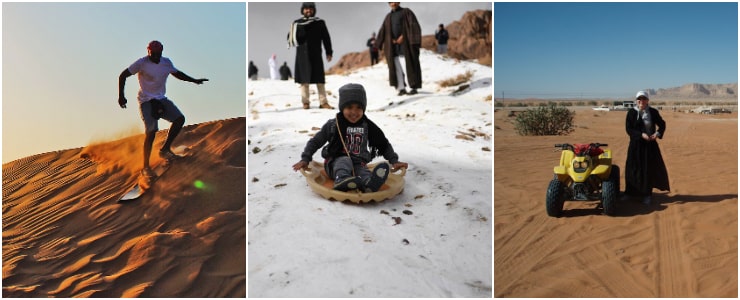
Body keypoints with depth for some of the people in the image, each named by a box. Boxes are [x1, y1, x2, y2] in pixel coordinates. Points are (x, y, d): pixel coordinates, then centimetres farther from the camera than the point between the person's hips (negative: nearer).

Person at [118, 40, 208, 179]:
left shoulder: (166, 62, 4)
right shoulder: (142, 63, -12)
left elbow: (177, 74, 23)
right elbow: (122, 76, -9)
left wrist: (194, 80, 19)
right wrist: (121, 96, -17)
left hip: (161, 99, 6)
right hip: (146, 101, -6)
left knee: (179, 118, -12)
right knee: (151, 132, -14)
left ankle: (165, 149, 3)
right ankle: (145, 168, -3)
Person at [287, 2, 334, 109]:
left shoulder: (320, 23, 8)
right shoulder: (297, 23, 7)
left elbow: (326, 38, 10)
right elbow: (291, 38, 4)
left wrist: (329, 52, 6)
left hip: (316, 54, 0)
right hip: (302, 55, 0)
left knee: (320, 80, -1)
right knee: (304, 80, 0)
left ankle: (323, 102, 1)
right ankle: (305, 102, 6)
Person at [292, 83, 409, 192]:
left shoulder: (368, 126, 4)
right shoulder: (333, 125, -1)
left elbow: (384, 145, 14)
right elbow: (315, 142, 7)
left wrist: (394, 161, 5)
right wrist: (305, 159, -2)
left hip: (358, 164, 1)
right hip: (336, 164, -1)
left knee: (363, 173, -33)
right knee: (345, 160, -34)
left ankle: (369, 183, -67)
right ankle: (342, 180, -65)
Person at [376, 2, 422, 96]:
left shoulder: (406, 12, 4)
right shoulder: (388, 16, 18)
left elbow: (413, 26, -7)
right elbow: (383, 31, 14)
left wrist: (403, 37, -16)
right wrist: (379, 45, 3)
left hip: (405, 44, -5)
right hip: (393, 46, 5)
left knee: (408, 66, -9)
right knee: (397, 67, 1)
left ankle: (414, 87, -5)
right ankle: (401, 88, 4)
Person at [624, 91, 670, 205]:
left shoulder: (653, 112, 2)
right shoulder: (631, 113, -3)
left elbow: (662, 124, 10)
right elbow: (628, 129, -8)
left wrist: (658, 133, -9)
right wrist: (641, 134, -20)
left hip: (650, 144, 1)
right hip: (636, 144, -1)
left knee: (650, 168, 3)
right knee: (634, 168, 1)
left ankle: (647, 193, 15)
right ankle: (630, 192, 14)